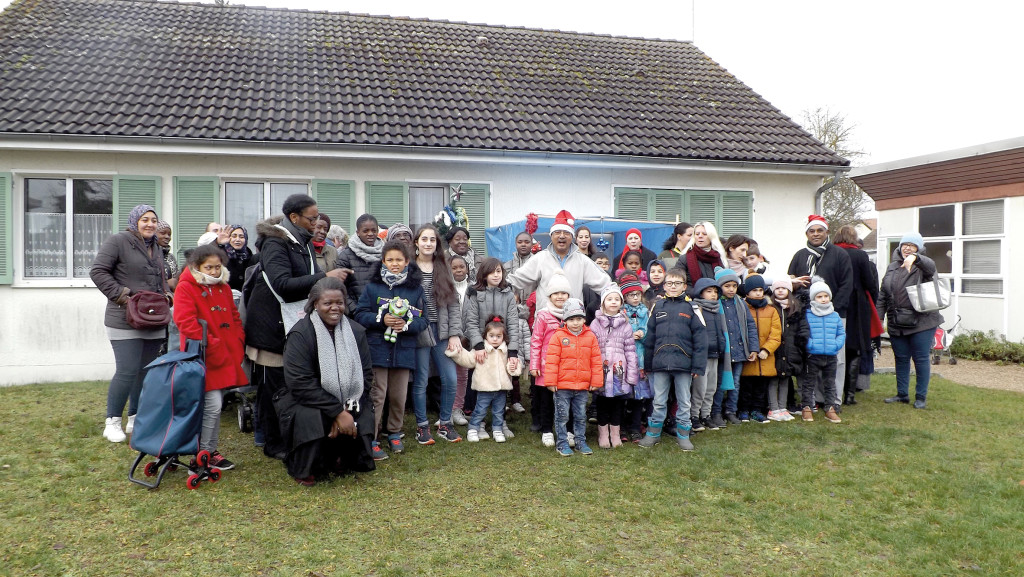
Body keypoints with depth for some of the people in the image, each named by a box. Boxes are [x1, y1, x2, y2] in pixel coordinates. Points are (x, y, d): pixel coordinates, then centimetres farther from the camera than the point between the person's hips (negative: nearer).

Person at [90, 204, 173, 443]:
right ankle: (112, 422, 8)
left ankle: (135, 419, 22)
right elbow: (98, 271, -9)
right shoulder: (118, 242, -6)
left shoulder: (156, 248, 19)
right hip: (125, 322, -7)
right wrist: (121, 295, -14)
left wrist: (167, 295, 9)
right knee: (127, 372, -8)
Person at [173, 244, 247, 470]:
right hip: (203, 357, -7)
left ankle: (210, 450, 23)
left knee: (216, 405, 13)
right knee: (212, 405, -10)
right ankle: (205, 453, 3)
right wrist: (211, 346, -21)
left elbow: (235, 317, 21)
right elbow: (186, 323, -19)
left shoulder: (224, 287, 14)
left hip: (227, 355, 7)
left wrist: (238, 343, 7)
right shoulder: (186, 288, -8)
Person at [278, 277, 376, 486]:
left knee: (365, 414, -23)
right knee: (310, 419, -35)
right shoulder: (301, 334, -12)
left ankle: (341, 460, 13)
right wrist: (337, 412, -24)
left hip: (348, 405, 4)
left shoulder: (356, 331, 2)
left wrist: (348, 410, -18)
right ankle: (303, 469, -2)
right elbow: (301, 383, -19)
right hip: (305, 402, -4)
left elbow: (366, 375, -2)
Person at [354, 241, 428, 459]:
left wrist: (407, 325, -16)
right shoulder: (373, 286, 1)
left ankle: (394, 433, 30)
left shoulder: (416, 288, 4)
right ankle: (371, 439, 8)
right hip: (377, 348, -2)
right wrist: (381, 319, -16)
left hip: (404, 350, 2)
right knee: (377, 395, -1)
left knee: (399, 396, 11)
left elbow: (423, 320, 3)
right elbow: (360, 314, 0)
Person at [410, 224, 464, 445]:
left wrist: (455, 334, 0)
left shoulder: (443, 269, 8)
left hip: (442, 333, 4)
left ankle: (445, 424, 20)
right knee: (420, 381, 3)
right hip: (419, 334, -4)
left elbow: (454, 303, 7)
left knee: (450, 379, 3)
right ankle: (422, 426, 19)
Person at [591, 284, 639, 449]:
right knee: (602, 403, 4)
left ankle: (615, 434, 21)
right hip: (601, 369, -1)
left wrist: (632, 374, -1)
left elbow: (631, 350, 4)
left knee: (619, 402, 7)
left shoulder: (626, 325, 6)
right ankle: (603, 434, 18)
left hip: (620, 370, 1)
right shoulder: (596, 324, 3)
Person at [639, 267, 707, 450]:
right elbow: (650, 337, 7)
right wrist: (648, 363, 5)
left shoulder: (691, 308, 0)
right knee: (659, 401, 11)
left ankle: (683, 434, 23)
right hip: (660, 363, 2)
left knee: (684, 402, 10)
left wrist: (698, 366, -9)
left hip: (683, 363, -1)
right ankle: (653, 433, 23)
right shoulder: (658, 306, 7)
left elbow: (700, 338, -4)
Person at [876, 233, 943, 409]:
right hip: (897, 324, 5)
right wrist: (879, 318, 10)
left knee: (921, 360, 1)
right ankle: (902, 395, 24)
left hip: (922, 323, -5)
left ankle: (921, 397, 13)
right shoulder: (892, 267, 12)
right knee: (901, 359, 13)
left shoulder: (922, 267, -3)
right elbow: (882, 295, 14)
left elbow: (930, 266, -30)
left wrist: (915, 258, -50)